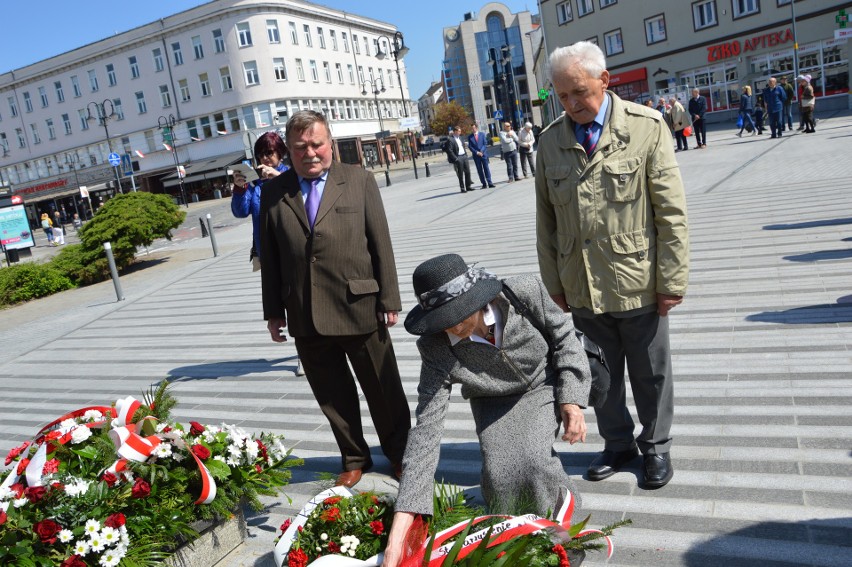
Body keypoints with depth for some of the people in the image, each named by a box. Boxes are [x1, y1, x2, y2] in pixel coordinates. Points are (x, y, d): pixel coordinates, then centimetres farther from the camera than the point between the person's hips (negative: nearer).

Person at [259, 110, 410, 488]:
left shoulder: (359, 180, 1)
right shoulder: (273, 192, 6)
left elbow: (381, 243, -1)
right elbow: (270, 256, 8)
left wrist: (389, 299, -4)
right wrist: (273, 311, 7)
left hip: (359, 308, -2)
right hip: (305, 316, 2)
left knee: (383, 389, 11)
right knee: (332, 396, 14)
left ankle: (400, 455, 32)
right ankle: (354, 460, 34)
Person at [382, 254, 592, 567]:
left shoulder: (525, 292, -31)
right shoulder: (436, 347, -29)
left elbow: (564, 335, -10)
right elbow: (426, 429, -31)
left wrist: (572, 399, -17)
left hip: (542, 388, -1)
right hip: (492, 403, 1)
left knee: (532, 459, -25)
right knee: (498, 473, -21)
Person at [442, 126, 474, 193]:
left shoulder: (459, 137, 14)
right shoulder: (450, 139, -11)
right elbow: (449, 151, -16)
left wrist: (466, 154, 12)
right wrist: (455, 158, -17)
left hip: (464, 156, 7)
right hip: (458, 158, -7)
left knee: (467, 172, 8)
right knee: (460, 174, -1)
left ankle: (468, 186, 17)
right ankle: (462, 188, 7)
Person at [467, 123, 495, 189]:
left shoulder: (482, 134, 5)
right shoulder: (470, 137, 4)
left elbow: (485, 144, 1)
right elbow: (470, 146, 0)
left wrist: (481, 151, -11)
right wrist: (476, 152, -11)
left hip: (483, 154, -1)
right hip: (476, 155, 1)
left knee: (486, 168, -3)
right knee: (479, 170, 2)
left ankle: (489, 183, -3)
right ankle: (484, 184, 6)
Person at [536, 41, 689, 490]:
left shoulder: (645, 127, -7)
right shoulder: (551, 141, 2)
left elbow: (671, 212, -7)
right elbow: (546, 219, 7)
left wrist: (672, 281, -8)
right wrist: (554, 283, 6)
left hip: (638, 282, -2)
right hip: (581, 287, 3)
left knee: (650, 375, 13)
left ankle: (655, 446, 36)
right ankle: (618, 444, 37)